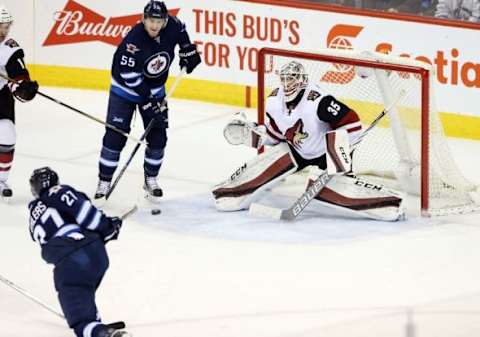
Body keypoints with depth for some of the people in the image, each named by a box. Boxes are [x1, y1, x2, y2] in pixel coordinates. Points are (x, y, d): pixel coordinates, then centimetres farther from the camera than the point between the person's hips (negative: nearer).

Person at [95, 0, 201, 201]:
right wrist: (148, 101, -28)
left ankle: (150, 179, 19)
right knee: (115, 137, -9)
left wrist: (188, 50, 7)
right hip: (125, 89, -5)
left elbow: (180, 29, 10)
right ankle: (104, 183, -1)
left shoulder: (171, 27, -18)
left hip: (154, 89, 5)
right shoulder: (134, 40, -33)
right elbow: (130, 75, -30)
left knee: (157, 137, 2)